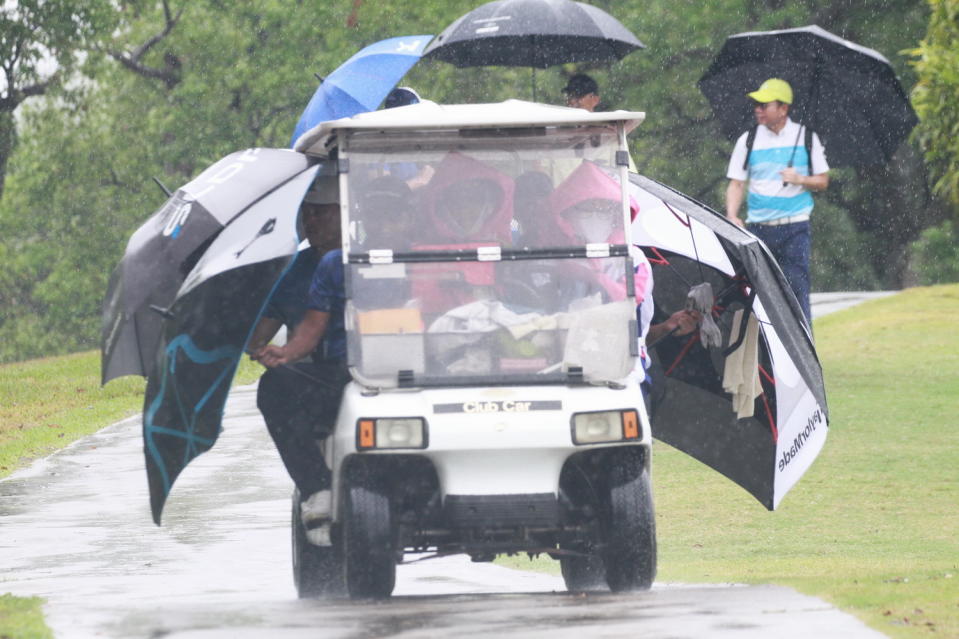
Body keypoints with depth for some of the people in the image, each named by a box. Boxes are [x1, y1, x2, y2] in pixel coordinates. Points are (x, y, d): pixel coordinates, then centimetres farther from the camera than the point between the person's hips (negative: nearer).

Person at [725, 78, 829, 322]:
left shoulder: (805, 137, 4)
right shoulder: (748, 140, 7)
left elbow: (823, 181, 9)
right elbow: (736, 184, 6)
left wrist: (799, 179, -12)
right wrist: (732, 216, -10)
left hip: (795, 228, -2)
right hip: (758, 228, 2)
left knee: (796, 288, -9)